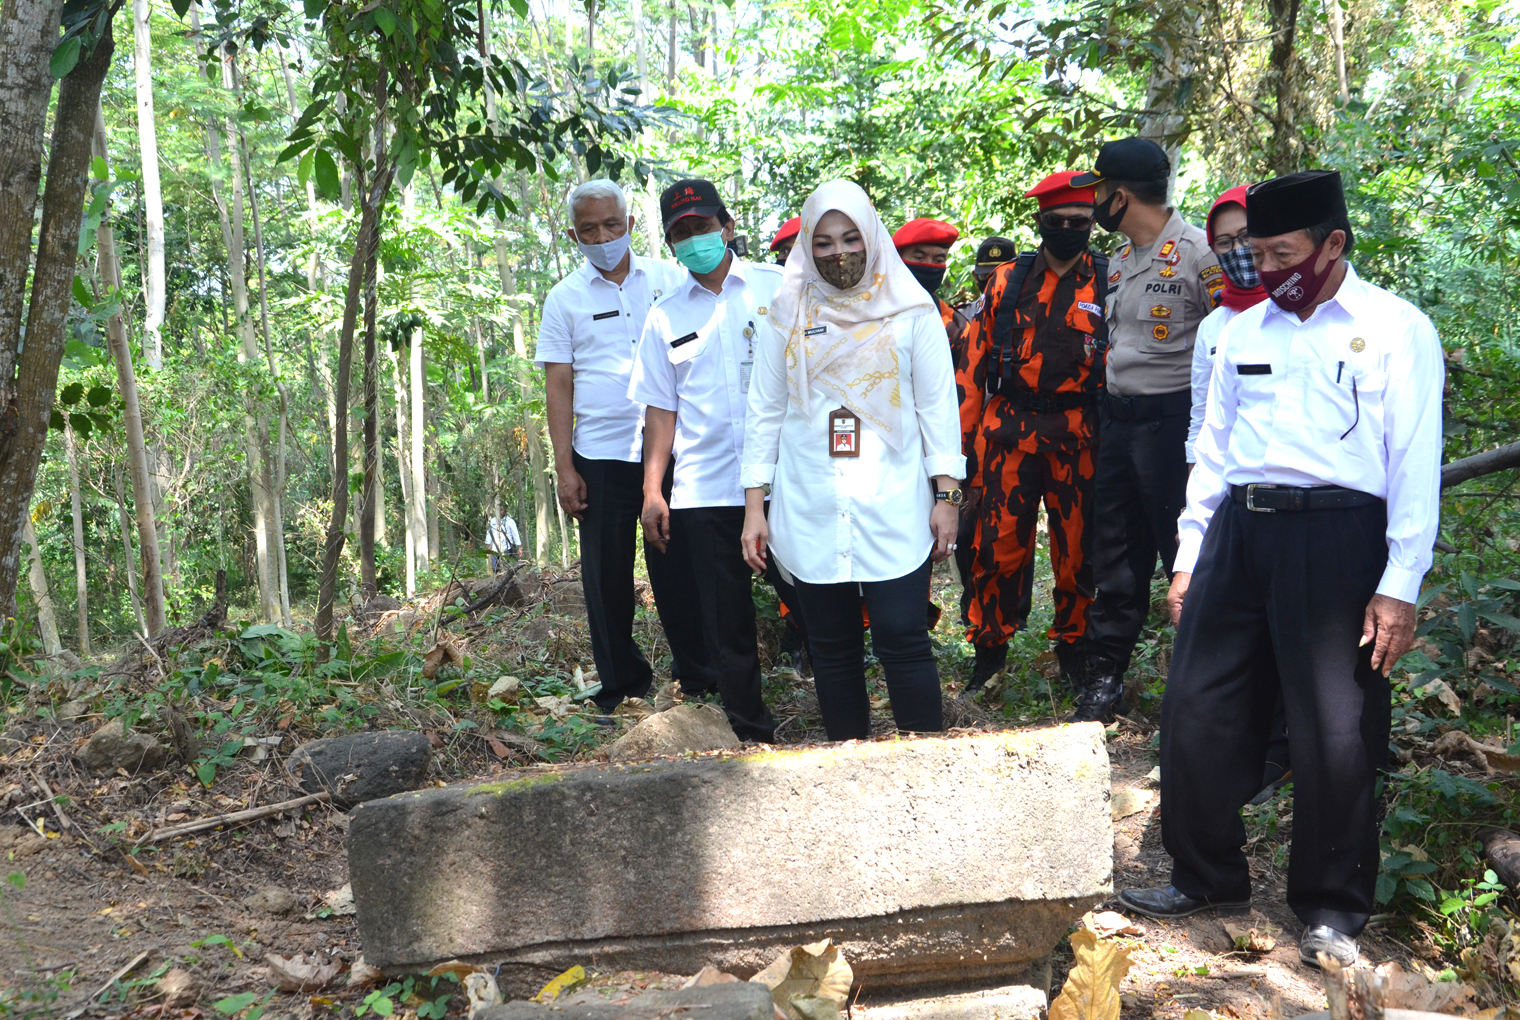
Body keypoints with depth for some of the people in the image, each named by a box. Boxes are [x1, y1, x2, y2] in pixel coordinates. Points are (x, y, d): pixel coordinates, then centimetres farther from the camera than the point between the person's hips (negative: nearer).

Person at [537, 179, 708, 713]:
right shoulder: (565, 298, 5)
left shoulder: (668, 279, 7)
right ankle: (621, 688, 18)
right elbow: (558, 385, 3)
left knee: (679, 569, 4)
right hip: (600, 456, 0)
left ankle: (699, 679, 16)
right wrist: (564, 468, -3)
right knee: (607, 578, 5)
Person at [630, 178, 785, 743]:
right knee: (725, 622, 6)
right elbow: (661, 407, 12)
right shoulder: (666, 315, 11)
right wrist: (652, 490, 5)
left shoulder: (777, 287, 4)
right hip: (705, 491, 2)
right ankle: (753, 736, 18)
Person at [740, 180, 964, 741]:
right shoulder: (788, 313, 9)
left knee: (902, 639, -7)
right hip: (810, 510, 2)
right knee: (832, 646, 7)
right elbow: (765, 412, 10)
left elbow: (938, 405, 4)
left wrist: (946, 495, -3)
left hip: (893, 508, -2)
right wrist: (754, 505, 6)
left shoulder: (910, 309, 5)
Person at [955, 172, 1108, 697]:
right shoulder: (1006, 281, 7)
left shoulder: (1109, 283, 5)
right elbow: (974, 363, 7)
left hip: (1078, 436, 0)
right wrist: (967, 442, 3)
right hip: (1008, 431, 1)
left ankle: (1072, 646, 23)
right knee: (998, 542, 1)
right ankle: (989, 648, 16)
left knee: (1076, 546, 6)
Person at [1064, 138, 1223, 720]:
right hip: (1117, 420, 8)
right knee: (1115, 554, 12)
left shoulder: (1199, 252, -13)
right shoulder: (1119, 262, 14)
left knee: (1186, 552, -1)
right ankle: (1104, 677, 22)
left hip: (1172, 422, -8)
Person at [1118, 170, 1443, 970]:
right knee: (1196, 712, 6)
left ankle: (1332, 907, 20)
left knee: (1335, 731, 2)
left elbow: (1414, 465, -4)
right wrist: (1189, 559, 14)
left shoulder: (1396, 329, 0)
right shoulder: (1243, 332, 14)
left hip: (1336, 539, -5)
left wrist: (1399, 587, -10)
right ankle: (1207, 877, 25)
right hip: (1237, 533, 5)